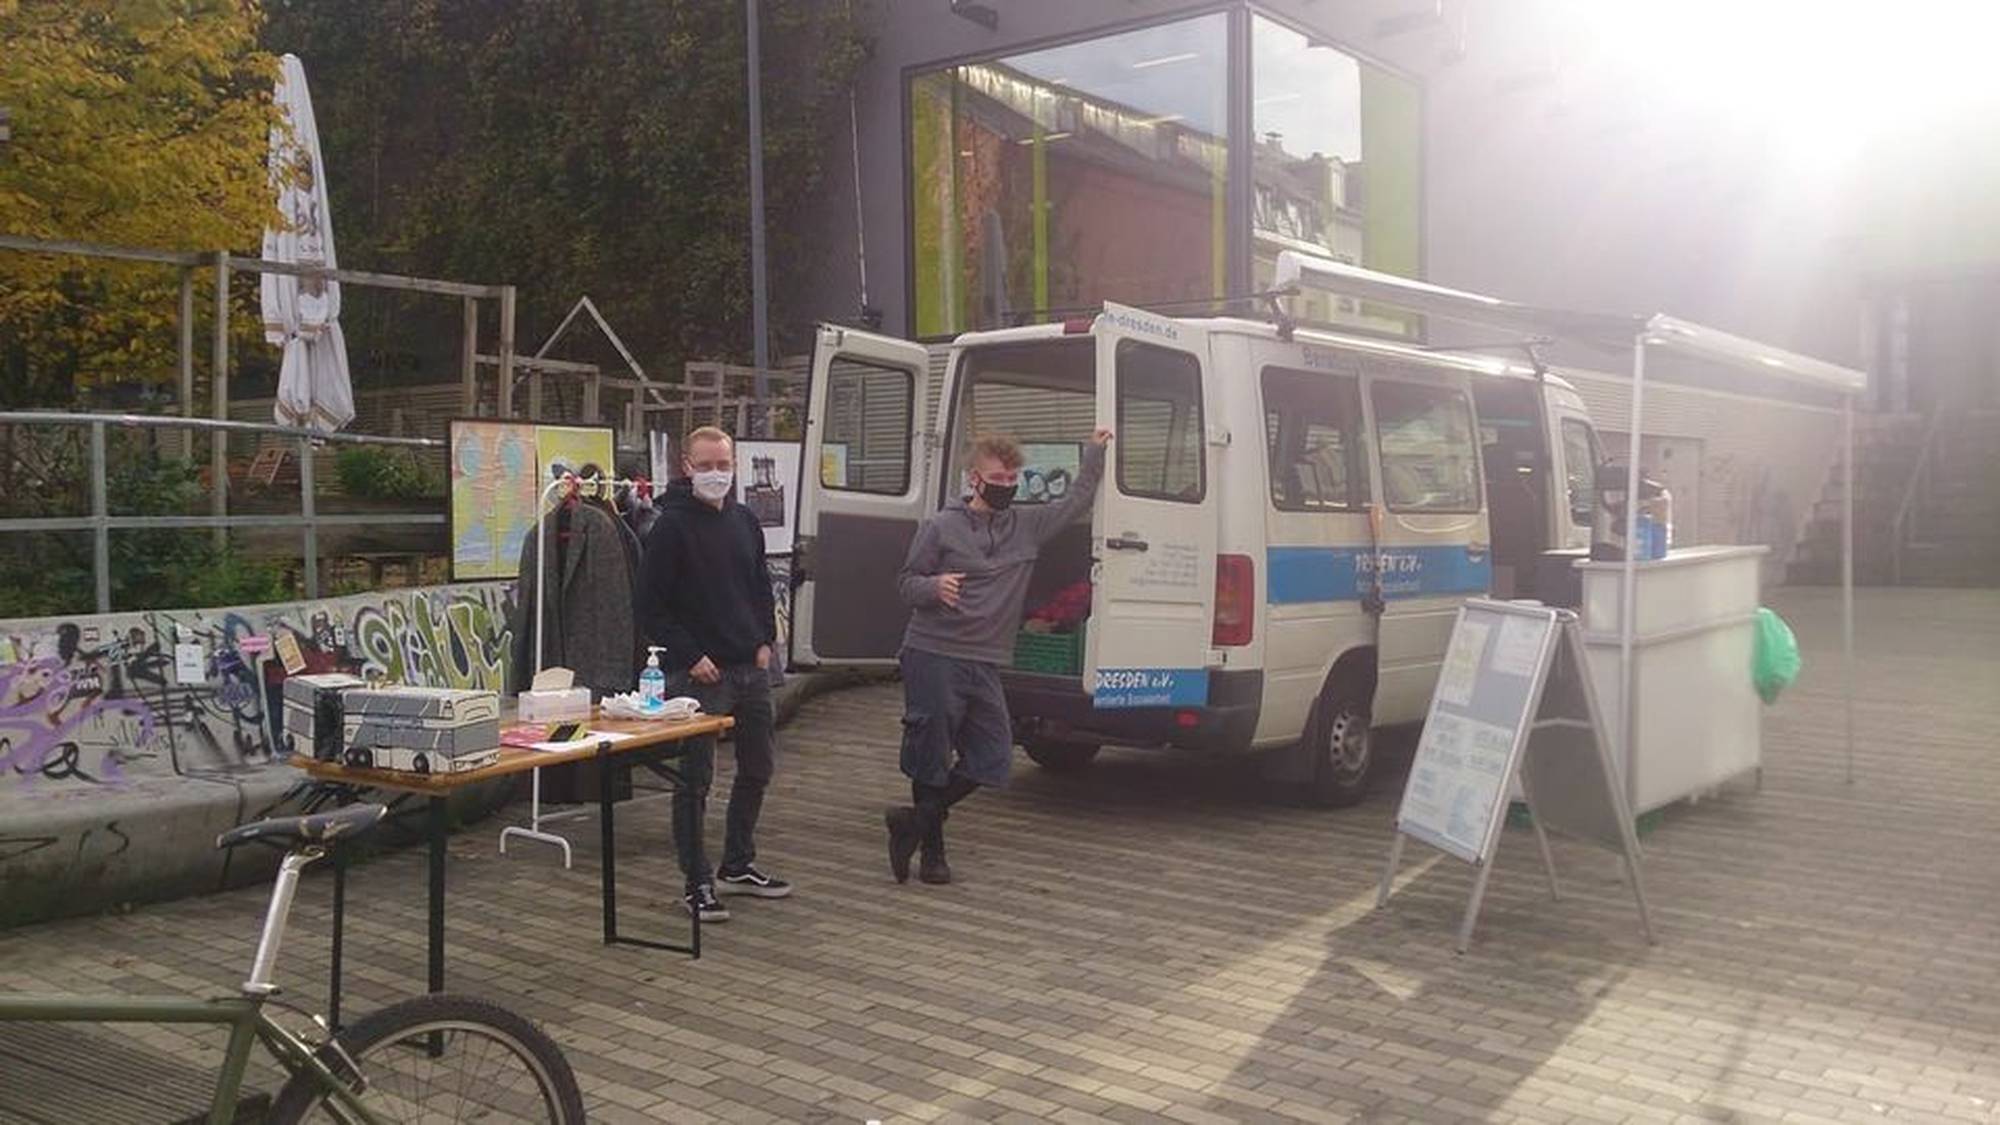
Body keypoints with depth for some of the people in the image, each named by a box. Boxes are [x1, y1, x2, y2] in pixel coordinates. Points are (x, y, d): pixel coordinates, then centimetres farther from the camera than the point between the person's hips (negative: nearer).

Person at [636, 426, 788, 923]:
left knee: (757, 767, 15)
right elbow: (651, 606, -11)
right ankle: (697, 882, 11)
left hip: (751, 667, 7)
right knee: (695, 779, 0)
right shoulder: (672, 526, -9)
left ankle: (738, 865, 30)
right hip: (700, 673, -7)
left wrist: (765, 641, 7)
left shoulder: (745, 522, 10)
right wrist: (690, 657, -15)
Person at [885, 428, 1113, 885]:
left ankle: (915, 821, 16)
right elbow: (907, 582, 0)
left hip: (985, 663, 5)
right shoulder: (941, 527, -3)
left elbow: (1074, 502, 23)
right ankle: (932, 847, 18)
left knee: (992, 757, 3)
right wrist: (934, 586, -21)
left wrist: (1095, 455, 16)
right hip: (932, 656, -5)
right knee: (931, 756, 1)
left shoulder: (1028, 524, 10)